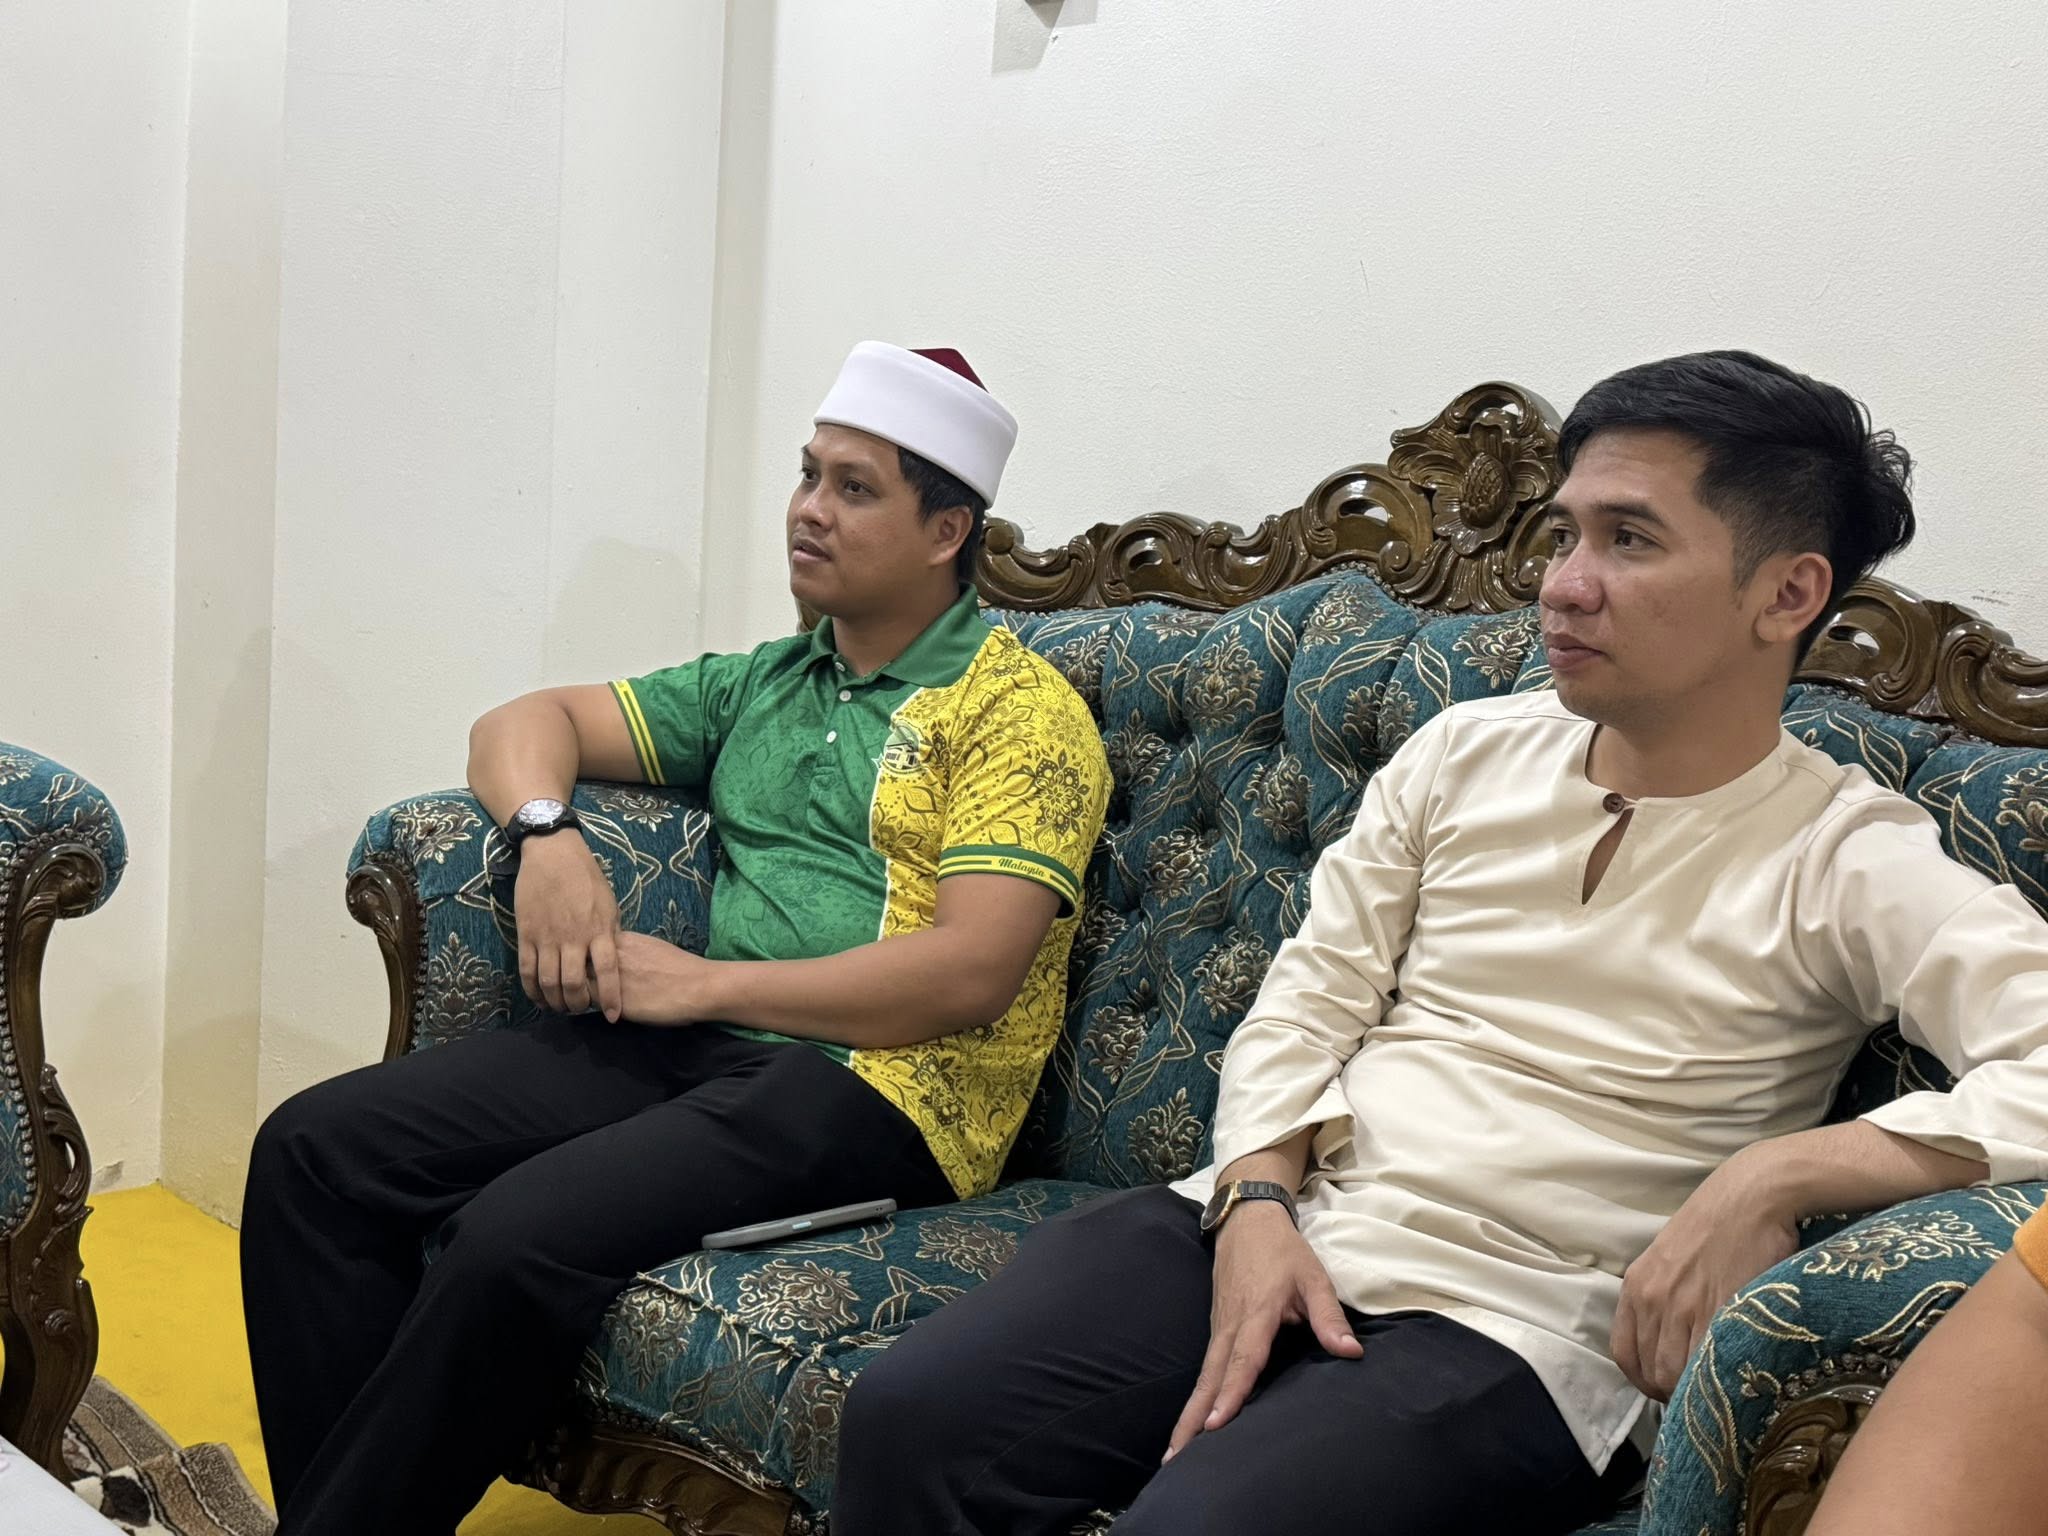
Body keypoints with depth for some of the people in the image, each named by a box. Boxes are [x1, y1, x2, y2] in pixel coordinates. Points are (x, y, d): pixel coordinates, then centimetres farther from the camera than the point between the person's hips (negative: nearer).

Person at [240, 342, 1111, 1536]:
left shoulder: (1021, 708, -1)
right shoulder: (761, 685, 20)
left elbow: (970, 972, -13)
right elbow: (529, 721, 25)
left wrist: (702, 983, -10)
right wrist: (549, 836, 1)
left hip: (886, 1084, -7)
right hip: (700, 1046, 7)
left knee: (518, 1233, -30)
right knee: (319, 1146, -10)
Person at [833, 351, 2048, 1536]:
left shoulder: (1849, 861, -3)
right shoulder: (1466, 753, 13)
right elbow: (1306, 1007, 11)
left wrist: (1775, 1176, -27)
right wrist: (1256, 1202, -6)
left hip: (1511, 1323, -4)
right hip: (1264, 1230, 5)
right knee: (911, 1417, -18)